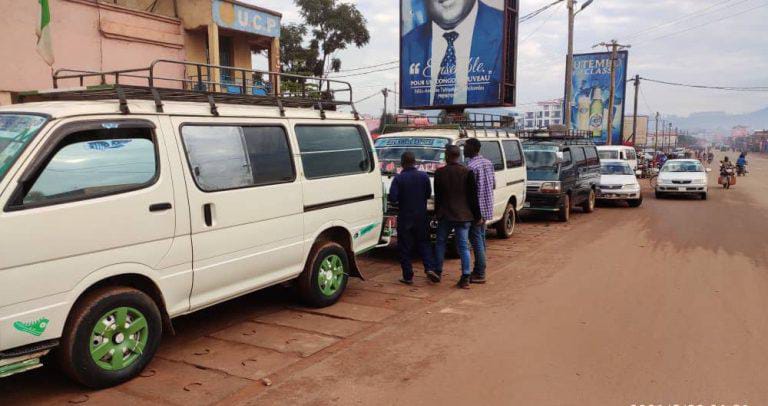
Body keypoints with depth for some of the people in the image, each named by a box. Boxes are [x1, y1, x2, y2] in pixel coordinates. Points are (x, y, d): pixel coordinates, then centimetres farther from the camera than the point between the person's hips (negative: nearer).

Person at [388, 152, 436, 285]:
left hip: (404, 218, -3)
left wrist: (402, 198, 5)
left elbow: (392, 198, -16)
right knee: (424, 243, 17)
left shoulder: (398, 178, -12)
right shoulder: (424, 176, -3)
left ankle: (408, 276, 6)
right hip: (421, 217, 3)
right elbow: (429, 194, 4)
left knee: (405, 247, 6)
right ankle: (430, 268, 2)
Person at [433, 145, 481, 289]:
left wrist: (437, 212, 14)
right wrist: (477, 215, 2)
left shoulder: (439, 173, -4)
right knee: (463, 246, 5)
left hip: (445, 215, 0)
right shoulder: (467, 172, -6)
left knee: (441, 242, 17)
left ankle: (437, 273, 24)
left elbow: (437, 196, 3)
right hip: (463, 215, 0)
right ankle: (465, 278, 1)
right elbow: (473, 196, -5)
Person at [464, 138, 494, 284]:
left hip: (476, 208, -9)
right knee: (481, 238, 15)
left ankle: (480, 274, -1)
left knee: (476, 240, -4)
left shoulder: (471, 166, -18)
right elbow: (493, 185, 16)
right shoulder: (488, 163, 10)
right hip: (487, 208, 9)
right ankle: (479, 270, 23)